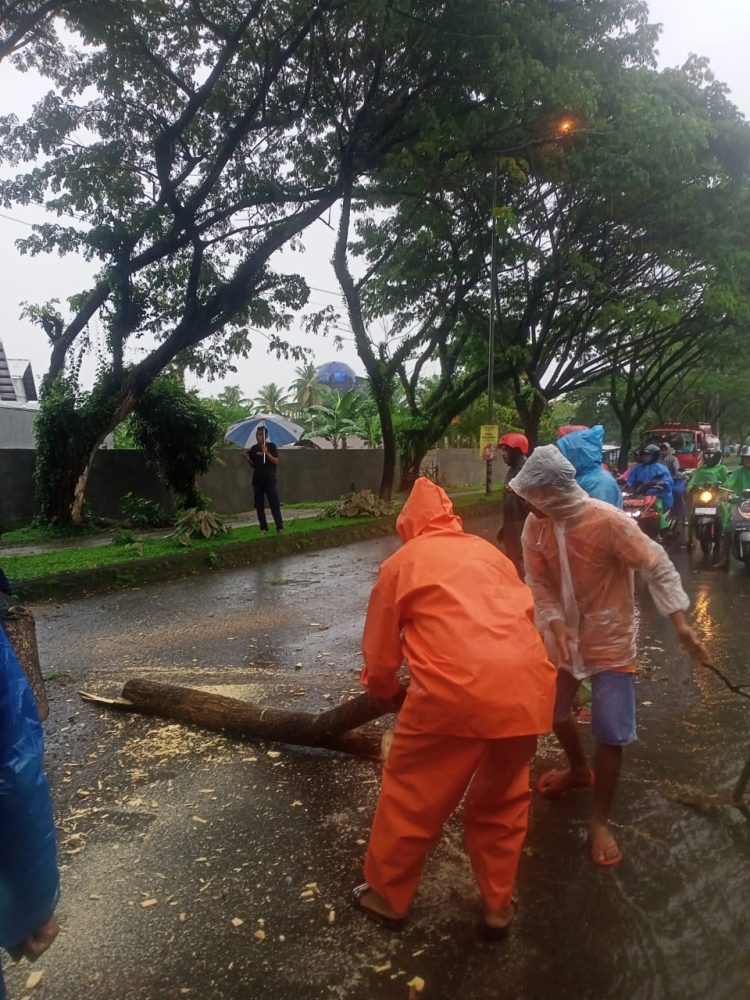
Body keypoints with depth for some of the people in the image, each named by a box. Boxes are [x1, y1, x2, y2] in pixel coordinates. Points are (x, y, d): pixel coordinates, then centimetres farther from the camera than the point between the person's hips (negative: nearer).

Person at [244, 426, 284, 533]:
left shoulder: (271, 446, -1)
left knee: (274, 503, -6)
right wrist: (248, 459, -5)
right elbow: (253, 465, 15)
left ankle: (280, 526, -4)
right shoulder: (254, 448, 9)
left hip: (269, 480, -4)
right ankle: (263, 528, 8)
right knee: (259, 505, 3)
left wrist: (266, 452, -19)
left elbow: (276, 461, -8)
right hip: (257, 481, 4)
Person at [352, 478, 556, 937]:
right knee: (503, 798, 26)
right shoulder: (489, 551, 19)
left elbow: (380, 653, 14)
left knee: (412, 796, 18)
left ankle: (388, 896, 37)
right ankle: (499, 906, 38)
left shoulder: (402, 562, 9)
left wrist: (382, 689, 36)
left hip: (455, 689, -4)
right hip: (528, 686, 5)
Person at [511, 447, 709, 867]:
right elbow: (537, 581, -6)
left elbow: (658, 567, -17)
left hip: (610, 637, -5)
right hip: (565, 633, 5)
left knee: (611, 731, -3)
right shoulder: (536, 524, -12)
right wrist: (555, 622, -22)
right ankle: (579, 770, 50)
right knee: (553, 710, 20)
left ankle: (600, 820, 17)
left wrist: (680, 621, -19)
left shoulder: (609, 522, -26)